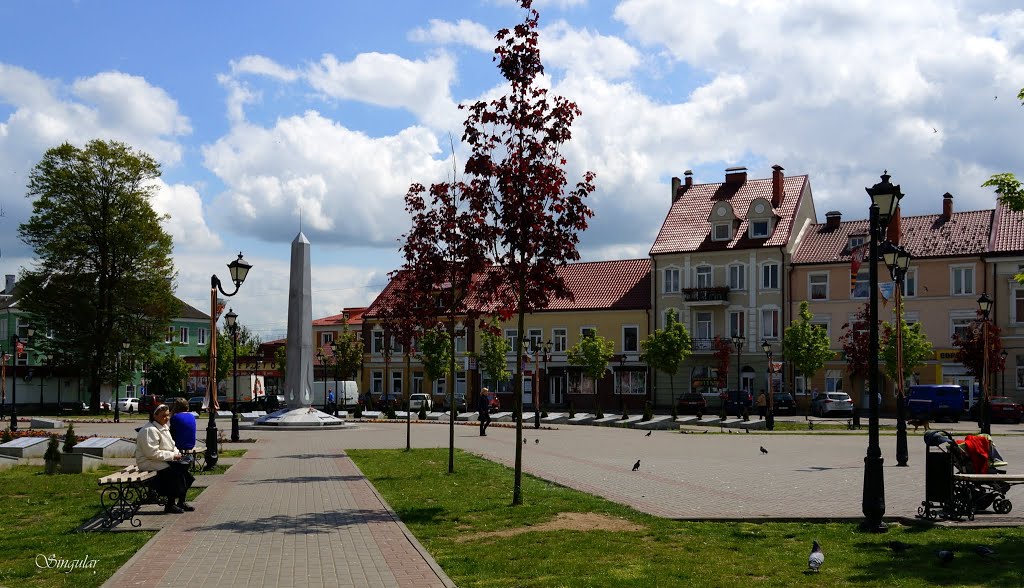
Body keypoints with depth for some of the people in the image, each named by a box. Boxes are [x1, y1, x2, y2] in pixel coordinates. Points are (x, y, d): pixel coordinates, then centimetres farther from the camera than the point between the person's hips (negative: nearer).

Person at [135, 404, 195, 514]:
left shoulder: (164, 427, 14)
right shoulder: (150, 430, -19)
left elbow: (171, 446, 24)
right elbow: (153, 453, -25)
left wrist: (177, 453, 2)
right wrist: (172, 455, -20)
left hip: (164, 460, 10)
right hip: (148, 462, -10)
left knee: (183, 467, -6)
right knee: (173, 471, -25)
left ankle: (181, 501, 2)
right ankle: (170, 505, -14)